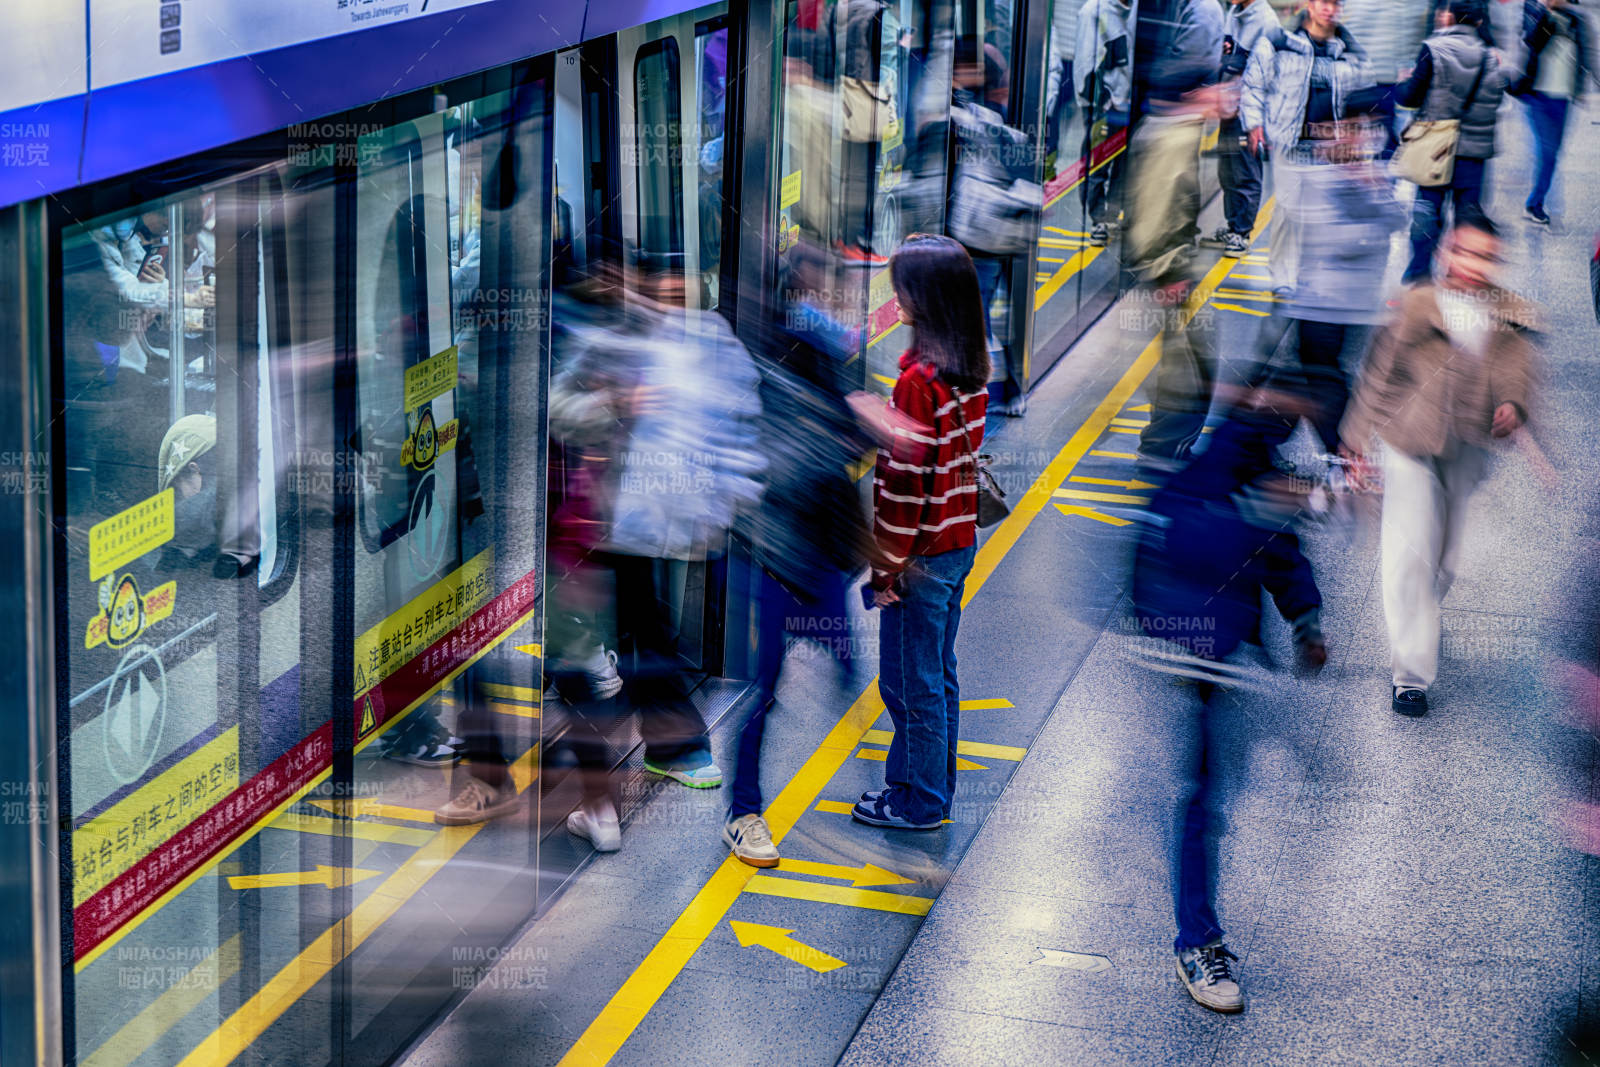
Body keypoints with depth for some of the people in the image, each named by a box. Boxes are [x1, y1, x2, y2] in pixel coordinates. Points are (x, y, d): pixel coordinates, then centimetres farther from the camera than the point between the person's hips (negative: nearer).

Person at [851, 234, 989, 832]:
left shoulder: (919, 381, -23)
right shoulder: (970, 369, 4)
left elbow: (906, 480, -22)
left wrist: (886, 566, -15)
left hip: (922, 554, -9)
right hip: (959, 542, 9)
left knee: (910, 681, 5)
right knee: (938, 673, 19)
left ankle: (918, 802, 16)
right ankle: (935, 787, 30)